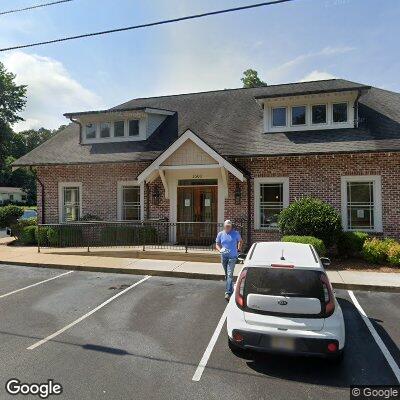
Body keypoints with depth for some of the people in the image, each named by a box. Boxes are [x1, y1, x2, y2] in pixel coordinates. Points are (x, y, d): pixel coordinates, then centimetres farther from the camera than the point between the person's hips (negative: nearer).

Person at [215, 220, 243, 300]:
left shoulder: (236, 233, -3)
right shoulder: (220, 234, 1)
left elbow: (240, 241, 15)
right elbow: (217, 244, 7)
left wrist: (239, 249, 7)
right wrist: (220, 250, -11)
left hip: (232, 256, -3)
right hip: (224, 256, 4)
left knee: (230, 274, -13)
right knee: (227, 274, 16)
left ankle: (228, 293, -15)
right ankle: (231, 289, 36)